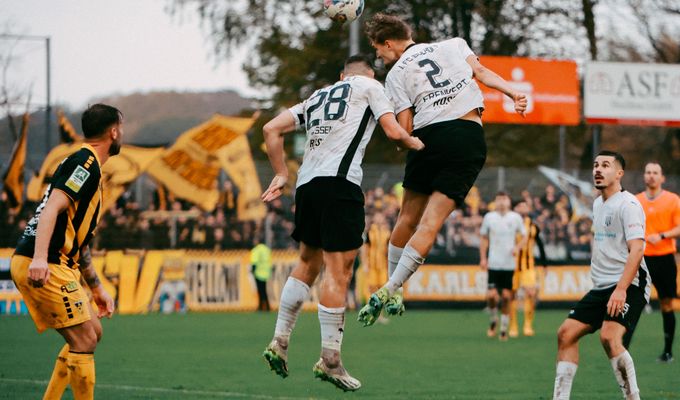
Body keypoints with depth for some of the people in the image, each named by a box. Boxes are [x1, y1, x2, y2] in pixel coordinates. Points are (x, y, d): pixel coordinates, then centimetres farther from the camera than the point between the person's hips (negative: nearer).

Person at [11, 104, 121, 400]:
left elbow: (78, 241, 30)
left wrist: (96, 288, 32)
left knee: (92, 333, 15)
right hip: (41, 267, -10)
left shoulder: (87, 165, 24)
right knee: (84, 340, -9)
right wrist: (40, 259, -34)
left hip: (53, 266, 10)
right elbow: (52, 208, -23)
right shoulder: (85, 162, -8)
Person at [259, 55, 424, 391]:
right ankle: (330, 360, -8)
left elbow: (272, 129, 21)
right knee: (338, 270, -6)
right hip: (339, 181, -7)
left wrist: (281, 174, 23)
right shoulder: (370, 86, 13)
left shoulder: (317, 96, 28)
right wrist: (417, 145, 22)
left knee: (308, 263, 20)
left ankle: (279, 342, 17)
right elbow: (394, 132, 2)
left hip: (306, 183, 7)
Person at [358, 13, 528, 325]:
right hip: (470, 135, 1)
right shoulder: (454, 44, 21)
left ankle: (391, 289, 21)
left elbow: (404, 128, 3)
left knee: (407, 218, 15)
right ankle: (391, 290, -12)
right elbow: (481, 72, 5)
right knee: (430, 223, -4)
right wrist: (513, 93, -2)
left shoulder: (396, 74, 12)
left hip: (428, 136, -1)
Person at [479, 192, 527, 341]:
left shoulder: (516, 217, 2)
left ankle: (504, 329, 10)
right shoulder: (489, 217, 3)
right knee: (491, 296, -11)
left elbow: (524, 236, 10)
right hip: (493, 264, 0)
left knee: (506, 297, -1)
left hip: (509, 264, 0)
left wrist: (517, 247, -10)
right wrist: (483, 258, 4)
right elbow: (484, 238, 12)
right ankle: (493, 320, 16)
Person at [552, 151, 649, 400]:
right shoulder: (598, 204, 16)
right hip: (601, 286, 9)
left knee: (609, 337, -28)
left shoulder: (628, 205, -12)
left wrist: (621, 289, -29)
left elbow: (636, 249, -21)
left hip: (628, 286, -9)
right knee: (566, 333, 3)